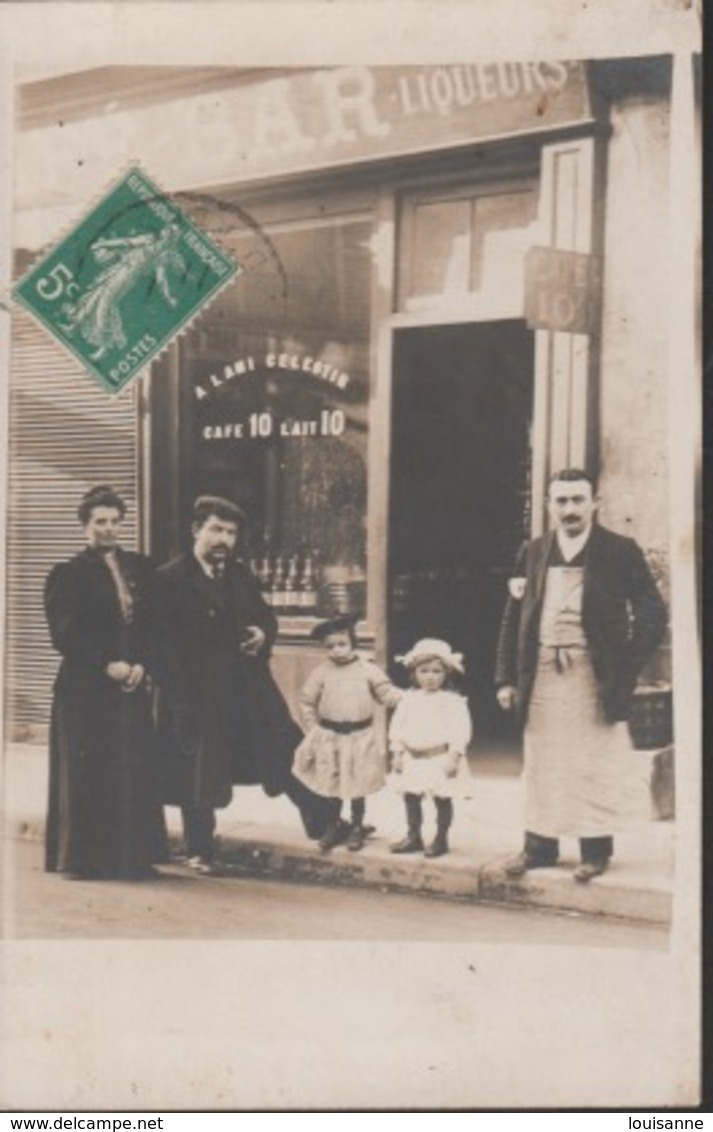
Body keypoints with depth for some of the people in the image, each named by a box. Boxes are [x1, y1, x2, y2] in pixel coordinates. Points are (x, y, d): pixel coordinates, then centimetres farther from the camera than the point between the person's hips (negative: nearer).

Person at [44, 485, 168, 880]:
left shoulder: (140, 568, 12)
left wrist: (142, 665, -6)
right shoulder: (67, 575, -1)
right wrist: (107, 666, -15)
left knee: (135, 772, 3)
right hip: (85, 690, -4)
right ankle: (86, 858, 6)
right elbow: (65, 635, -8)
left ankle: (132, 856, 11)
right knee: (89, 777, -2)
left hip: (134, 686, 4)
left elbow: (154, 625, 10)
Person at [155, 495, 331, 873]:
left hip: (248, 688, 5)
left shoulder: (242, 576, 11)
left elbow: (266, 616, 20)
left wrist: (263, 634, -4)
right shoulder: (170, 580, -9)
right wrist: (177, 693, -19)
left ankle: (323, 823, 18)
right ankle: (200, 851, 18)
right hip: (195, 693, -5)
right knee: (198, 775, 4)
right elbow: (163, 642, -13)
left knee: (287, 754, 6)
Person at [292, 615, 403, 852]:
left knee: (358, 787, 8)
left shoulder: (368, 670, -4)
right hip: (330, 739, 1)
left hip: (360, 738, -1)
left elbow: (387, 694, -2)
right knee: (332, 787, 11)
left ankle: (357, 828, 24)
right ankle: (334, 826, 28)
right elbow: (306, 702, 5)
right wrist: (313, 728, 1)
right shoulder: (321, 672, -3)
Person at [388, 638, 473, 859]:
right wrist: (397, 753, 4)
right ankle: (413, 836, 24)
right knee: (411, 798, 11)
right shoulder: (409, 699, 6)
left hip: (441, 758, -5)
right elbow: (397, 726, 9)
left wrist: (454, 756, -19)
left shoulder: (452, 701, -9)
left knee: (442, 799, 3)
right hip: (413, 758, 5)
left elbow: (461, 729, -13)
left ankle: (441, 839, 15)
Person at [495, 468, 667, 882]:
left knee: (594, 764, 2)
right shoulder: (534, 552, 8)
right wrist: (507, 677, 4)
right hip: (542, 672, 3)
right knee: (542, 762, 9)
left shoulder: (621, 551, -2)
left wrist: (627, 671, -8)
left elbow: (652, 615, -2)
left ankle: (596, 849, 12)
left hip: (594, 673, -3)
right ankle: (539, 845, 19)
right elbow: (513, 618, 10)